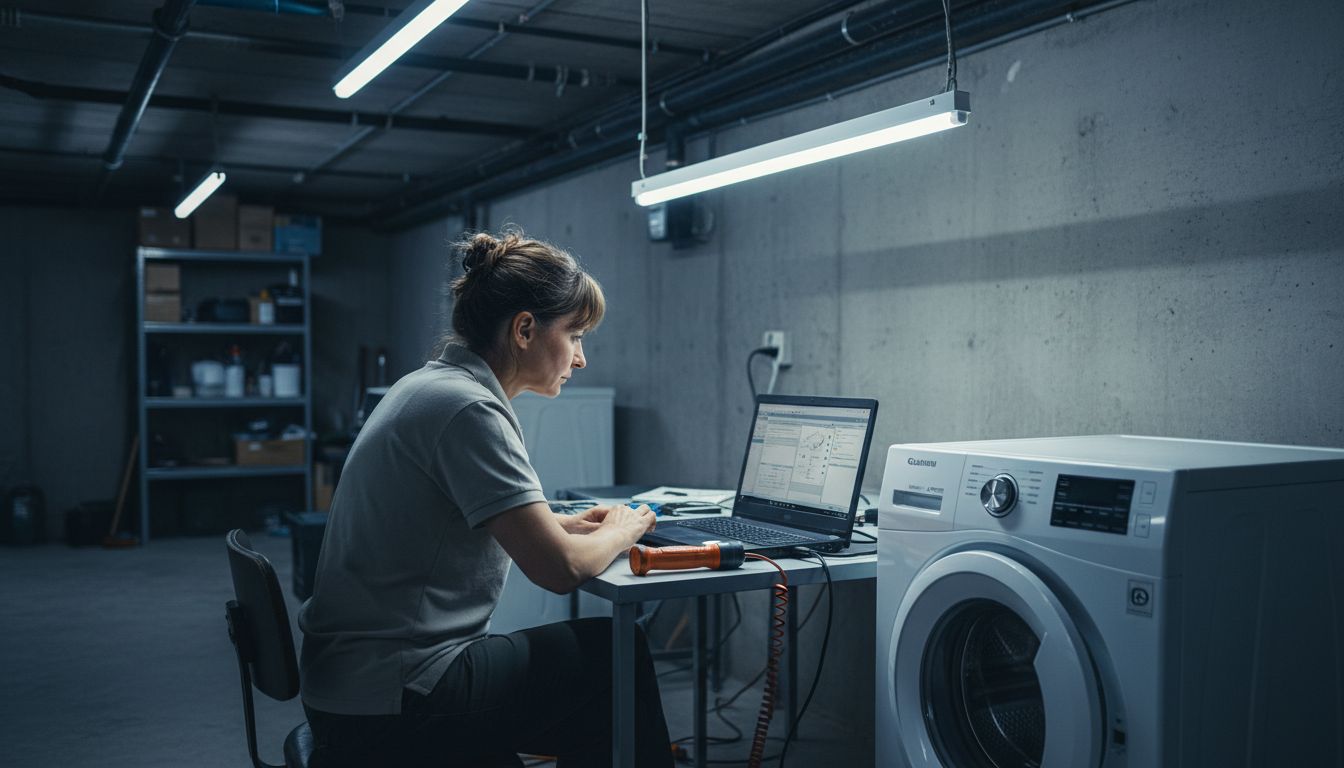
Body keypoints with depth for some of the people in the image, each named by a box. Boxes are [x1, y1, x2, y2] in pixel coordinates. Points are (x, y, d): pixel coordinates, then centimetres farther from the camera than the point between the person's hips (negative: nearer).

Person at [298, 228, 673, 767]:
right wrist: (620, 532, -2)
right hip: (390, 705, -10)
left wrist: (560, 523, 12)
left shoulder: (429, 384, 10)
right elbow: (560, 569, -24)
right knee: (619, 654, -3)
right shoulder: (468, 410, -20)